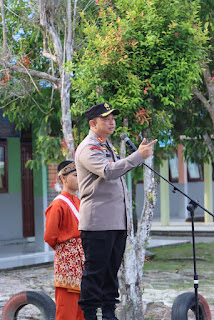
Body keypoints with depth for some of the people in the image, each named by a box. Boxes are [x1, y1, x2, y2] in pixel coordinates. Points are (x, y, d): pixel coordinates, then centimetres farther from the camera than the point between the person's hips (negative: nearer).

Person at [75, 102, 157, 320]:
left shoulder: (108, 146, 21)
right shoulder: (87, 148, -10)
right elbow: (108, 171, -26)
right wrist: (138, 155, -26)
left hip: (117, 221, 9)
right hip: (98, 221, -9)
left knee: (112, 269, 12)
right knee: (95, 269, -7)